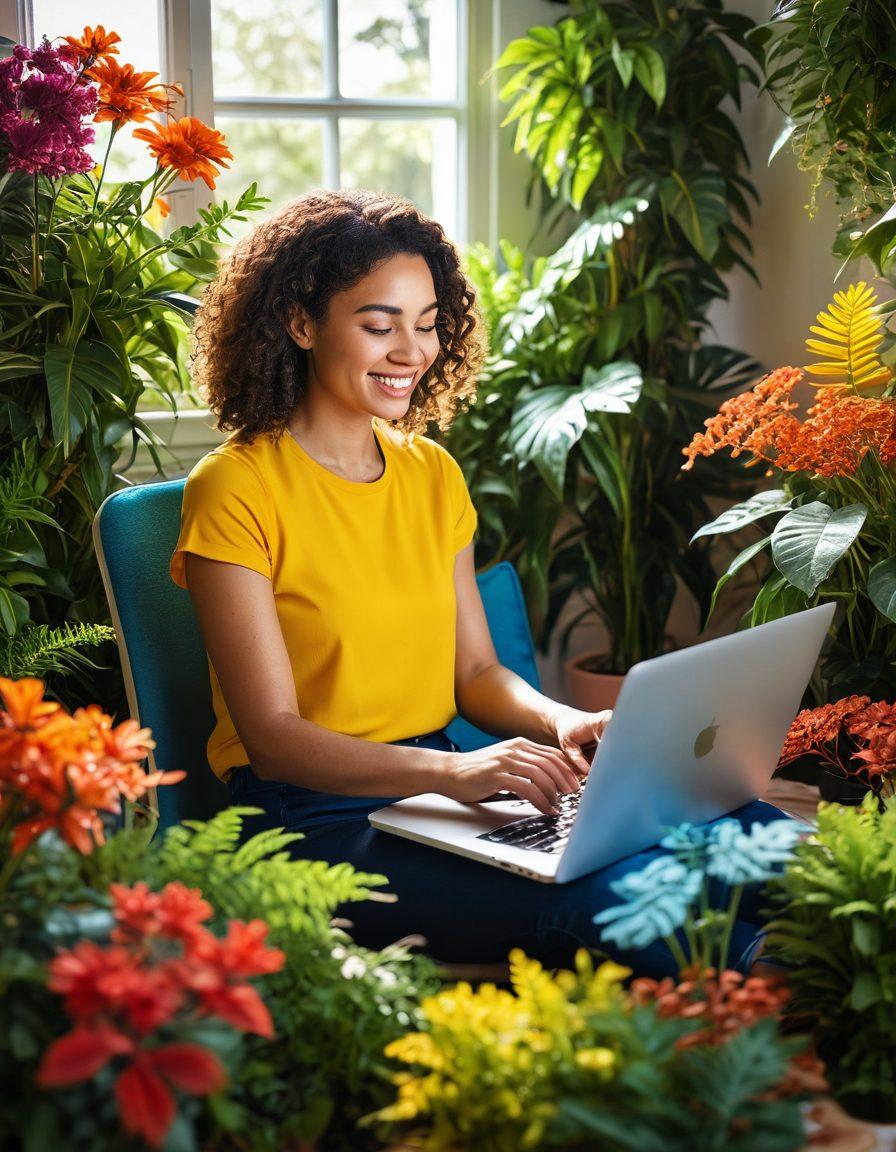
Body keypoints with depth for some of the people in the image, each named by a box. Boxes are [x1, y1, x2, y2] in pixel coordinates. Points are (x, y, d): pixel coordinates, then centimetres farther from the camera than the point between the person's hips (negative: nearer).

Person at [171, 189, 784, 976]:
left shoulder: (433, 474, 14)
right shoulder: (237, 490, -7)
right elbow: (272, 736, -13)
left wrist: (562, 722, -8)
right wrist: (451, 771, -29)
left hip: (440, 790, 6)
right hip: (313, 816, -6)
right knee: (586, 897, -35)